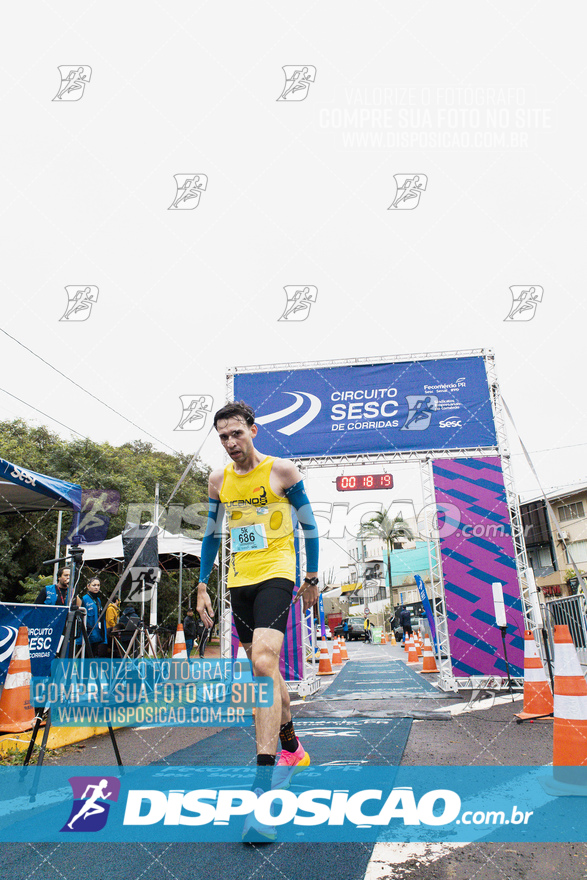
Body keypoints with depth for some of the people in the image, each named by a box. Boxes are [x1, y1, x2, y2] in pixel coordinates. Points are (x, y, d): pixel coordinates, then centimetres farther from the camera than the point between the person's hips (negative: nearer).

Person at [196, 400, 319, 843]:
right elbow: (212, 535, 16)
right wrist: (203, 586, 12)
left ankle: (264, 784, -21)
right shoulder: (219, 479, 8)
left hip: (276, 575, -5)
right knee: (264, 668, 14)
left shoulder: (283, 470, -5)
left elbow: (309, 526, 2)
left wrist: (312, 578, 6)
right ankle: (292, 751, 36)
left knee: (264, 661, -23)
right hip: (239, 581, 5)